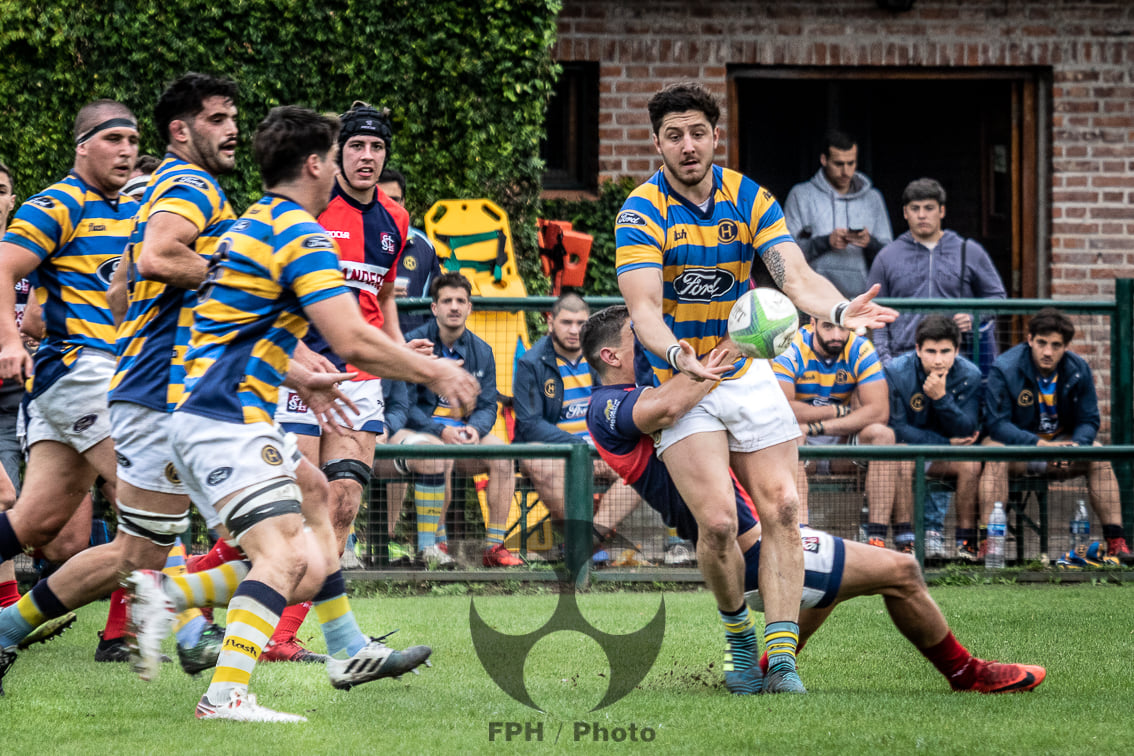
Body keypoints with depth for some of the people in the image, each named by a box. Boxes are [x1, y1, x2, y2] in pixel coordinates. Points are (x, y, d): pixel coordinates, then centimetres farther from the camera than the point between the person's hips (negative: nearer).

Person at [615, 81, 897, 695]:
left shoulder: (749, 199, -2)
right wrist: (677, 354, -46)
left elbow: (795, 275, -14)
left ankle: (781, 658, -7)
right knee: (718, 521, -17)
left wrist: (838, 310, -37)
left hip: (748, 373, 4)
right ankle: (737, 632, 9)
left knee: (782, 508, -9)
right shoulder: (643, 212, -13)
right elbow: (644, 308, -24)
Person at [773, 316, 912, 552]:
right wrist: (839, 411, -19)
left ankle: (877, 536, -33)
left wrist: (818, 426, -27)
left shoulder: (860, 351, -7)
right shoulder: (790, 350, -14)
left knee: (883, 434, -24)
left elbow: (879, 412, -18)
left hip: (842, 444, 3)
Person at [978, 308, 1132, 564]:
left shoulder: (1078, 370, -5)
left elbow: (1088, 421, -2)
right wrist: (1040, 444, -32)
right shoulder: (1005, 370, -17)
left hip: (1060, 440, 4)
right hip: (1016, 444, -4)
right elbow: (997, 424, -20)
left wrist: (1075, 446, -25)